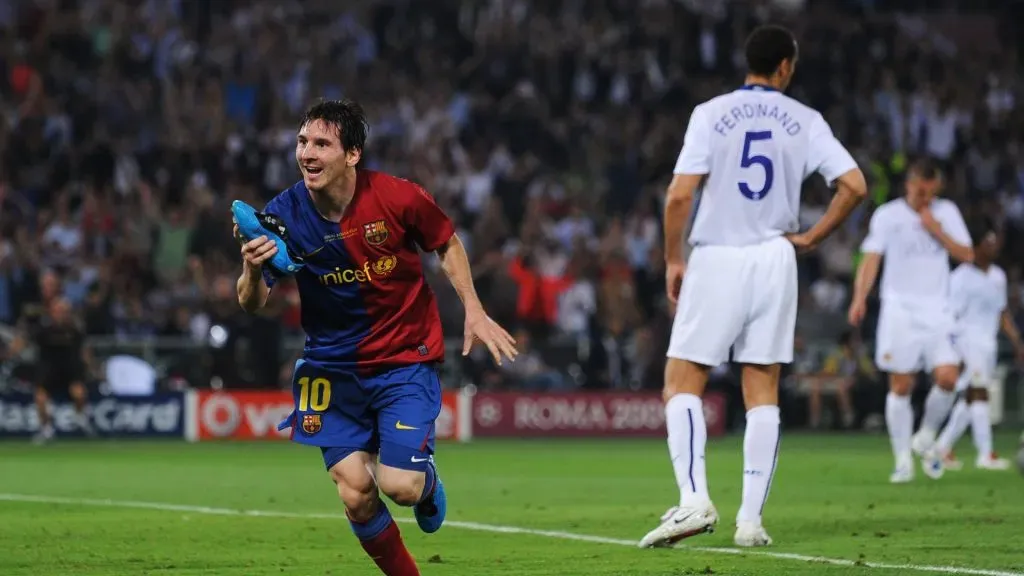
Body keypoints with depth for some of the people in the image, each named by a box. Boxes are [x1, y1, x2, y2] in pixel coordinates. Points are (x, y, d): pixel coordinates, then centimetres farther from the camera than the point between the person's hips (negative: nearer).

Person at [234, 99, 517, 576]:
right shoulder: (283, 215, -12)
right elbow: (251, 305, -13)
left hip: (406, 357, -2)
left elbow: (447, 244, 3)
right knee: (355, 493, -5)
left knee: (400, 486, -14)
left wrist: (473, 312, -4)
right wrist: (253, 272, -34)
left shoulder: (397, 197, -17)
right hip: (333, 365, 2)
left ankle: (428, 482, 24)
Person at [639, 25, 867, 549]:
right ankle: (751, 520, 3)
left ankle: (694, 500, -15)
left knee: (682, 385, 3)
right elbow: (854, 185, -4)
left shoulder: (711, 114, -3)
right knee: (762, 392, 8)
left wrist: (673, 259, 2)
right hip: (775, 262, 2)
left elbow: (680, 194, -10)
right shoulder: (804, 121, 3)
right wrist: (810, 237, 6)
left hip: (716, 261, -2)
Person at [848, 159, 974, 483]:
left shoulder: (947, 212, 9)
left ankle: (925, 439, 11)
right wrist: (860, 297, -19)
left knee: (948, 377, -13)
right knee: (901, 386, -3)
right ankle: (903, 460, 6)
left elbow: (967, 255, 5)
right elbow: (871, 258, -5)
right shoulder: (887, 215, 1)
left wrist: (937, 231, -8)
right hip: (900, 310, -2)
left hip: (937, 311, 2)